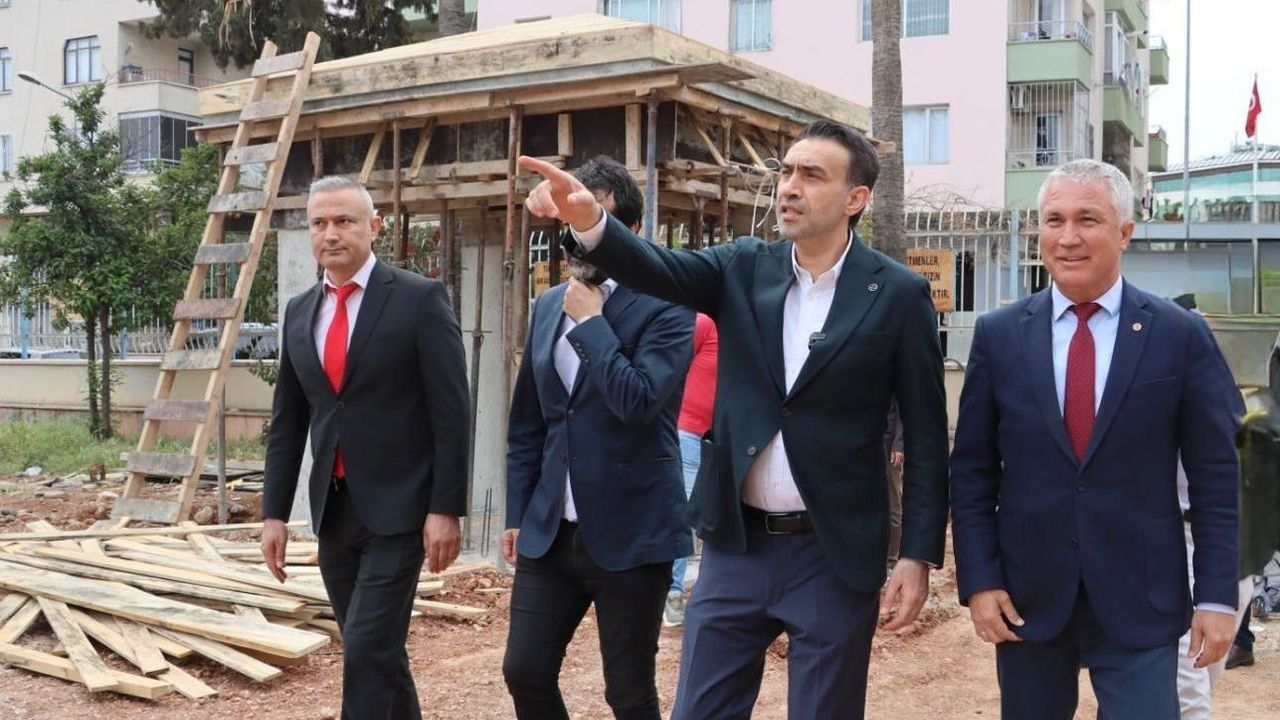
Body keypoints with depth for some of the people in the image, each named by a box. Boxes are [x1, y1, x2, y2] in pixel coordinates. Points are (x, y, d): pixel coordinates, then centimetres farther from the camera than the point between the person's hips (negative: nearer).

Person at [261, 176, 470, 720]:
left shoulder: (419, 299, -8)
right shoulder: (299, 312, 10)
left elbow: (451, 413, -11)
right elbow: (287, 421, 13)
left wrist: (445, 509, -14)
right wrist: (275, 512, 9)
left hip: (398, 508, -6)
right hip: (332, 511, 6)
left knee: (366, 650, -10)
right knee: (377, 652, 13)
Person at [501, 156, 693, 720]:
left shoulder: (664, 308, -9)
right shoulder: (549, 305, 10)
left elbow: (638, 400, -25)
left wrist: (589, 320, -15)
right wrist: (517, 514, 13)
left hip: (630, 533, -5)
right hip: (551, 531, 6)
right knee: (525, 672, 8)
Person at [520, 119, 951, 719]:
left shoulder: (898, 294, -5)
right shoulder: (743, 268, 3)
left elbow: (926, 438, -3)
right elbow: (658, 269, -15)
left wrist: (918, 556, -7)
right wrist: (588, 219, -35)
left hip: (834, 555, -3)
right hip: (736, 546, 3)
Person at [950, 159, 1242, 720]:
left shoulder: (1181, 336, -3)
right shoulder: (998, 334, 1)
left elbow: (1215, 477, 0)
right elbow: (972, 470, 3)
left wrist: (1217, 595, -3)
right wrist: (978, 580, -3)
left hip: (1140, 602, -2)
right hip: (1026, 598, 2)